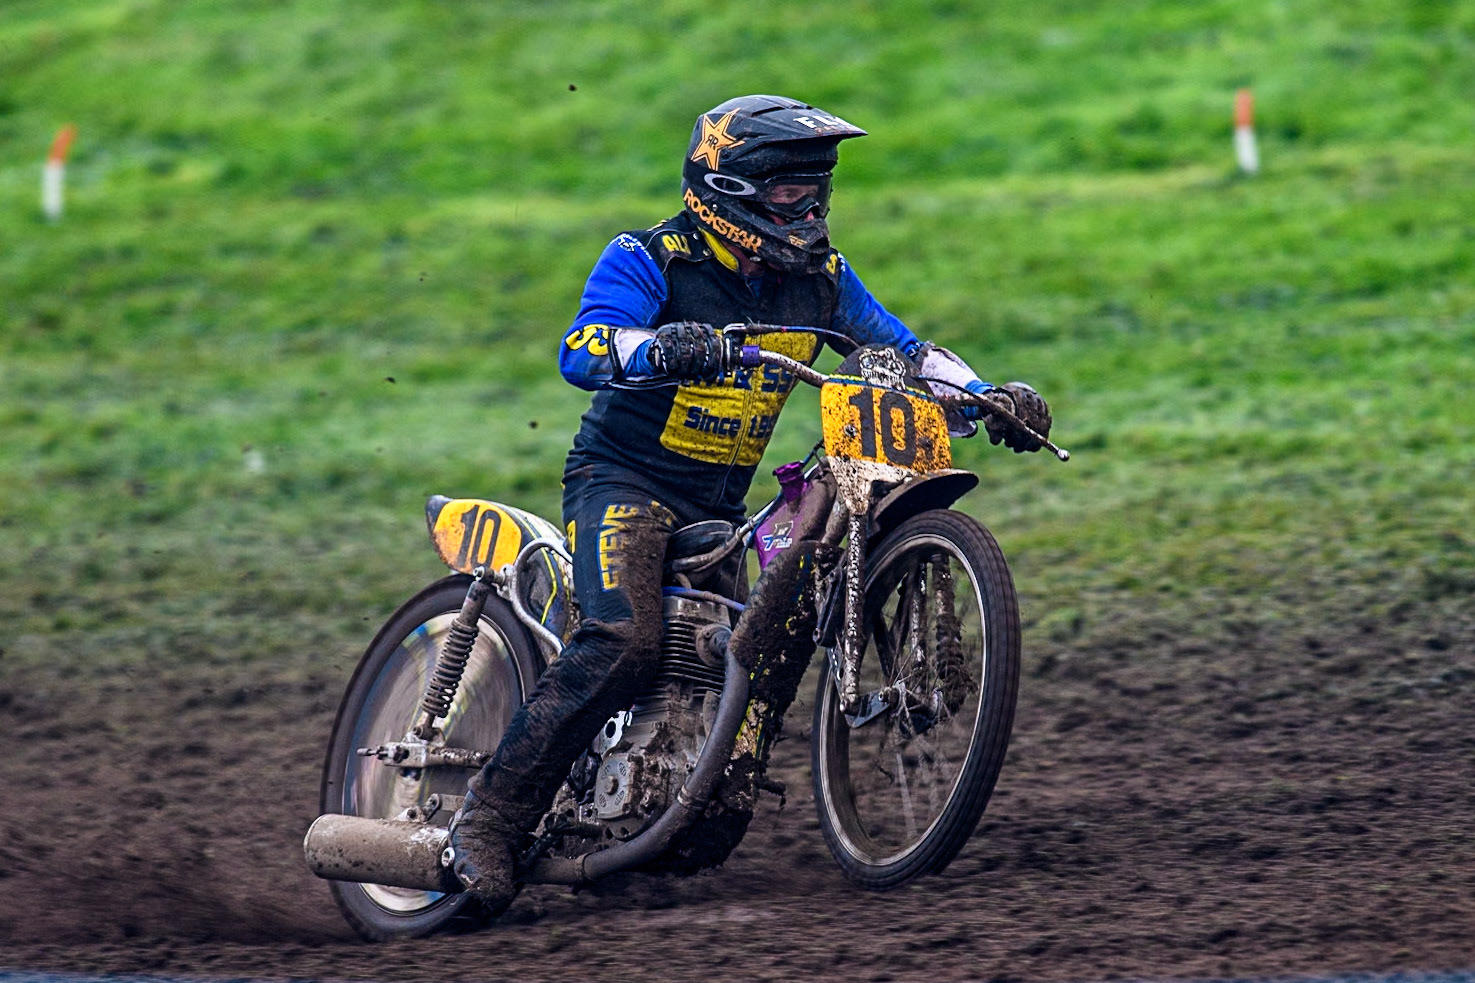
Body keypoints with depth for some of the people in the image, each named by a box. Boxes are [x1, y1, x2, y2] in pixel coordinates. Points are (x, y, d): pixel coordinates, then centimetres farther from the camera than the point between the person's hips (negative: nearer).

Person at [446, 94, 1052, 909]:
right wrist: (659, 346, -48)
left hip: (719, 509, 7)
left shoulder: (818, 278, 6)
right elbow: (581, 350, -26)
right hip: (624, 483, -7)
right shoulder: (649, 260, -11)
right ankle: (490, 817, -25)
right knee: (624, 643, -28)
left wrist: (989, 396, -8)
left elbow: (904, 351, 10)